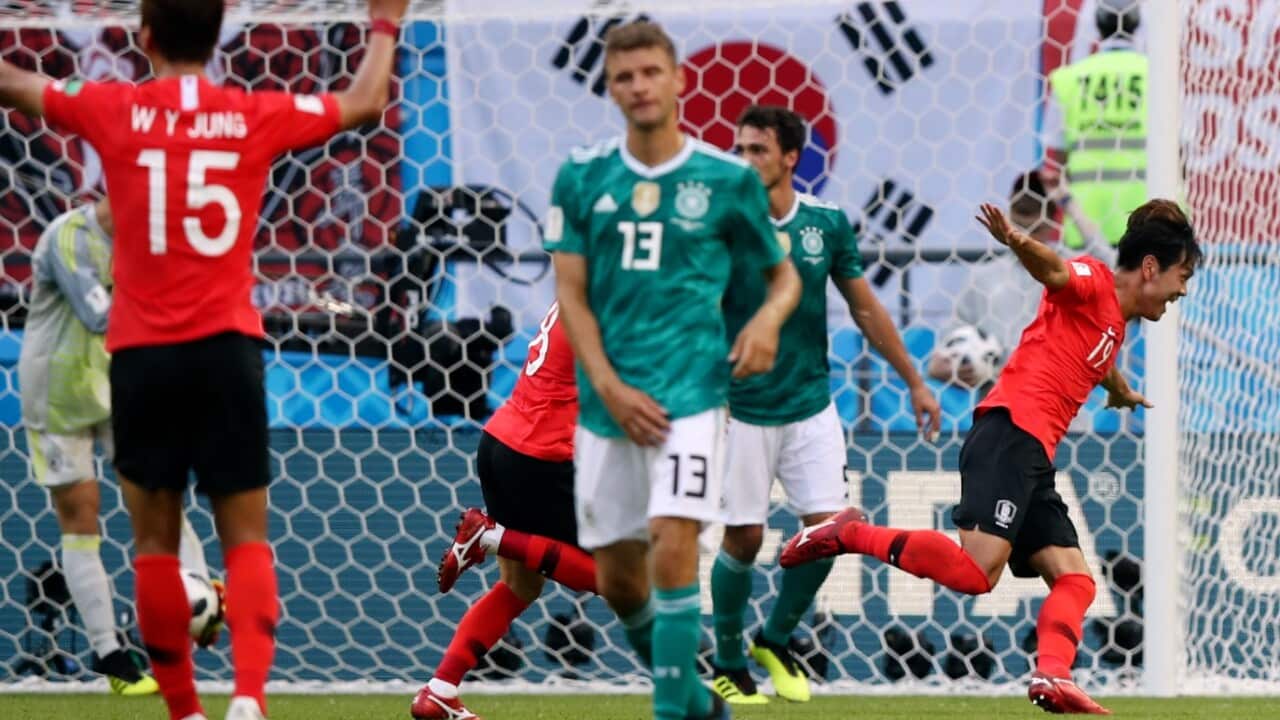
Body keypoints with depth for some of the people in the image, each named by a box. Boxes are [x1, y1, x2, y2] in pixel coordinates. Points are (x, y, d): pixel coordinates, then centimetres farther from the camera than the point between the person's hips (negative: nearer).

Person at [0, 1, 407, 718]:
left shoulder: (114, 110, -1)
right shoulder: (255, 116, 2)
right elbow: (364, 103, 18)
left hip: (142, 353, 0)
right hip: (227, 348, 1)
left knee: (156, 542, 9)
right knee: (246, 540, 3)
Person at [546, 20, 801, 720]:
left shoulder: (727, 178, 1)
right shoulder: (583, 177, 5)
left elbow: (783, 273, 12)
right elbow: (570, 294, 3)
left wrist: (768, 319, -11)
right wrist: (610, 387, -8)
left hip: (690, 390, -3)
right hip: (607, 399, 3)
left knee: (672, 539, -20)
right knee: (617, 578, 8)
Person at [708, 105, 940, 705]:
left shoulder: (827, 224, -1)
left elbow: (865, 309, 10)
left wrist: (914, 381, 13)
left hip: (811, 405, 3)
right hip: (742, 409, -3)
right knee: (743, 537, -2)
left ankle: (775, 641, 18)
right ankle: (728, 666, 17)